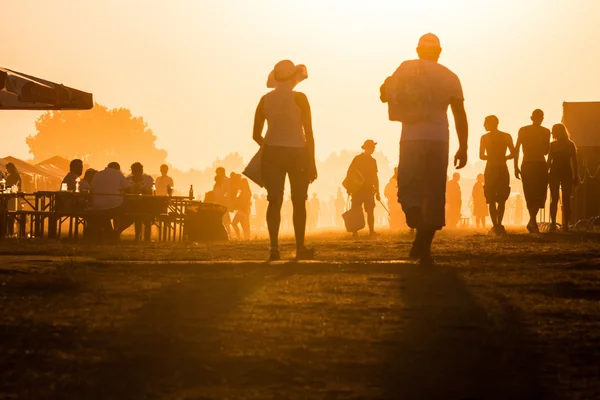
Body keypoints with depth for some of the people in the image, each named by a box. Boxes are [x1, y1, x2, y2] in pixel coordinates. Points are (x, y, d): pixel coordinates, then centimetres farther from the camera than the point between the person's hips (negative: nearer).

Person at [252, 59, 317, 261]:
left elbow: (256, 134, 7)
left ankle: (274, 247, -10)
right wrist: (312, 161, -3)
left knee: (275, 201, 1)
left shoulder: (266, 100, 4)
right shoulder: (299, 98, -6)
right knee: (299, 201, 7)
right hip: (297, 152, -3)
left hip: (272, 153, 3)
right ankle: (300, 247, 9)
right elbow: (309, 133, -8)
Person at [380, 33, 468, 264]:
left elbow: (384, 96, 7)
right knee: (435, 193, 7)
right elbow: (460, 115, 2)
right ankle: (424, 249, 4)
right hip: (439, 139, 1)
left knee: (409, 189, 3)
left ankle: (421, 227, -27)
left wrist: (387, 83, 28)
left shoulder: (406, 68, 3)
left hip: (412, 138, -1)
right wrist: (463, 148, 4)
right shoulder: (449, 77, 6)